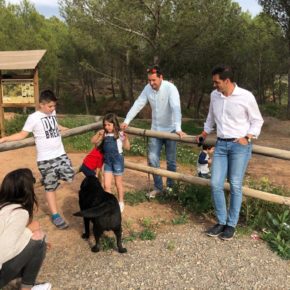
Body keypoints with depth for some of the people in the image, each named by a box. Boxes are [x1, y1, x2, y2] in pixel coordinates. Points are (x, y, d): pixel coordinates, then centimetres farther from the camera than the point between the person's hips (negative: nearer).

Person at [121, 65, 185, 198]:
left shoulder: (170, 88, -21)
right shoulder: (148, 88, -5)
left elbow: (176, 108, -32)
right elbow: (138, 104, 0)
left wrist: (178, 128, -43)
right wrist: (126, 121, -4)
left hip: (170, 130, -4)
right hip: (155, 129, 5)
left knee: (171, 161, 7)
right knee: (153, 159, 3)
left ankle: (170, 186, 26)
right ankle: (158, 187, 17)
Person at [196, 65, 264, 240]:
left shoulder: (246, 96, -10)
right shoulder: (214, 95, 4)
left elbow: (257, 121, 2)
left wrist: (248, 138, -10)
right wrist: (205, 133, 30)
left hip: (240, 146, -4)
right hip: (221, 145, 5)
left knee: (235, 186, 1)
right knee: (216, 184, 0)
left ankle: (232, 224, 15)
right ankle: (221, 222, 15)